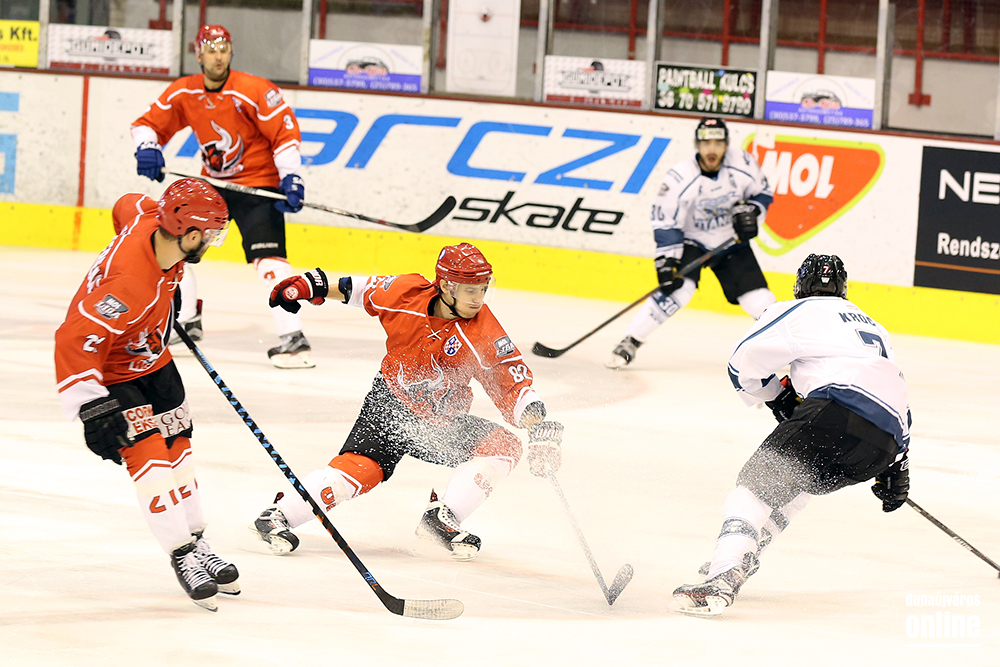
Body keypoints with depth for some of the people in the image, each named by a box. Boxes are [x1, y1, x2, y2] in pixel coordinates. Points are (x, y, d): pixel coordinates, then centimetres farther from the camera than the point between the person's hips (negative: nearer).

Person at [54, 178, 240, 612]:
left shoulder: (151, 221, -18)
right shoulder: (131, 284, -41)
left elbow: (129, 206, 9)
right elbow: (75, 341, -41)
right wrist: (92, 409, -41)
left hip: (151, 359, 9)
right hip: (109, 372, -9)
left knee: (177, 449, 13)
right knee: (148, 457, -16)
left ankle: (197, 543, 25)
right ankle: (182, 556, -5)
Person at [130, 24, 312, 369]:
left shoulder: (253, 91, -19)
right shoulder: (183, 93, -3)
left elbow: (285, 130, -17)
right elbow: (149, 123, 4)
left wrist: (290, 178, -24)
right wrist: (147, 147, -18)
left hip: (258, 182, -6)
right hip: (212, 182, 7)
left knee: (268, 256, -21)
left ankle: (292, 337, -26)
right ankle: (187, 321, 24)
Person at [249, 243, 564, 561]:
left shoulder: (483, 332, -19)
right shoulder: (406, 294, -17)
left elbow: (513, 383, -19)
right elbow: (365, 290, 4)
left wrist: (538, 427, -34)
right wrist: (315, 287, 7)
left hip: (443, 423, 3)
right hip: (391, 404, -3)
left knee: (503, 447, -14)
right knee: (361, 469, -24)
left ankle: (441, 517, -11)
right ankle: (277, 516, -17)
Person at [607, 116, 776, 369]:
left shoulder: (742, 163, -16)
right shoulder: (680, 178, -25)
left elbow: (762, 192, 2)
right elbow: (665, 223, -20)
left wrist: (751, 211, -17)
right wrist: (667, 261, -25)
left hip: (731, 241, 3)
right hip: (691, 241, -3)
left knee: (759, 301, -6)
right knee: (678, 288, -26)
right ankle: (629, 344, -18)